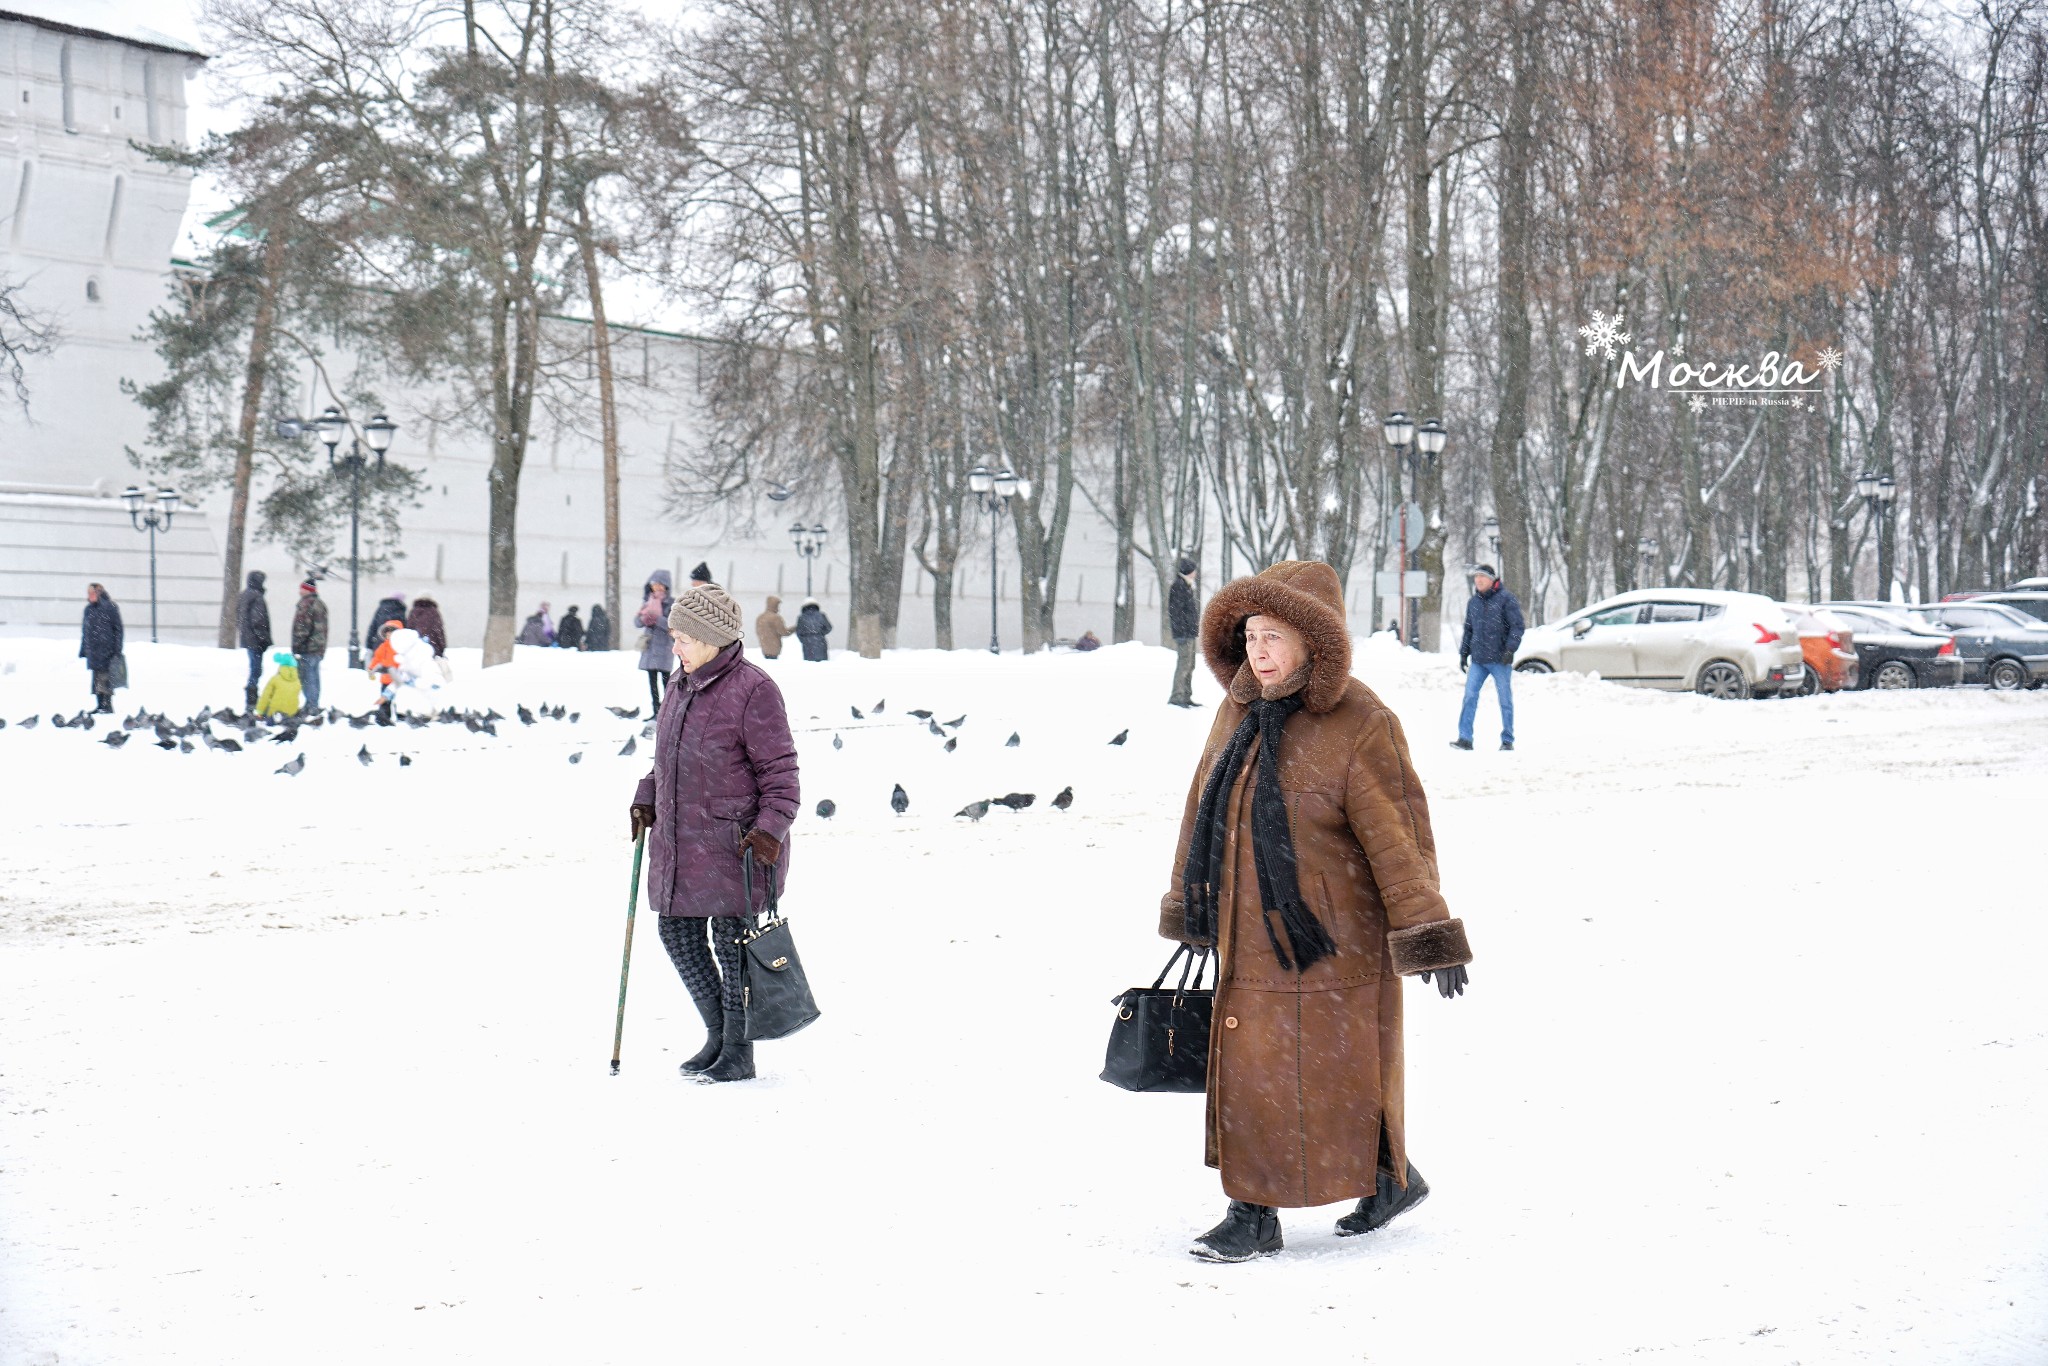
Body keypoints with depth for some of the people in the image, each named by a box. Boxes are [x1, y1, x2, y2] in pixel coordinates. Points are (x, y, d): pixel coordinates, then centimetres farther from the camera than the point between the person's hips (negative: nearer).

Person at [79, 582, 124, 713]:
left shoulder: (110, 608, -5)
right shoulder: (89, 609, 14)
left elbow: (118, 629, -6)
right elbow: (85, 631, 19)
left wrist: (117, 650, -12)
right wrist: (82, 651, 16)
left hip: (106, 649, -6)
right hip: (92, 650, 6)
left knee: (105, 677, -8)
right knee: (96, 678, 7)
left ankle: (108, 705, -5)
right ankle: (99, 705, 11)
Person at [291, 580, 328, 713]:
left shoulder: (306, 604, -14)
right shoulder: (321, 605, 17)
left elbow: (302, 628, -19)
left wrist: (296, 647, -16)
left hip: (306, 648, -10)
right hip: (318, 648, 10)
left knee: (307, 679, -8)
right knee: (314, 678, 14)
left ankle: (311, 707, -11)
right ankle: (315, 705, 19)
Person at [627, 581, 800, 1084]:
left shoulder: (752, 689, -13)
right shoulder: (683, 686, 11)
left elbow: (779, 769, -12)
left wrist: (771, 827, -20)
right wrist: (646, 798, 11)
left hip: (734, 841, -8)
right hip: (680, 841, 8)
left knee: (732, 939, 0)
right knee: (678, 933, 10)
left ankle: (739, 1052, 13)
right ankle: (717, 1034, 26)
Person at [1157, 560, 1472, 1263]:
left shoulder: (1359, 726, -14)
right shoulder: (1239, 712, 7)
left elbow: (1398, 834, -14)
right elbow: (1205, 810, 17)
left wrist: (1428, 936, -16)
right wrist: (1189, 908, 21)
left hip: (1328, 935, -7)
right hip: (1250, 934, 7)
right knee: (1246, 1071, 10)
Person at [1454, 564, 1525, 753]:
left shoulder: (1506, 599, -4)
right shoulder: (1473, 602, 14)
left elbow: (1517, 626, -7)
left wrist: (1510, 648, -18)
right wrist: (1463, 653, 18)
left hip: (1500, 660, -4)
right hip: (1477, 660, 4)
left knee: (1505, 700, 3)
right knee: (1469, 696, -7)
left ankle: (1508, 740, 11)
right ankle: (1465, 738, -6)